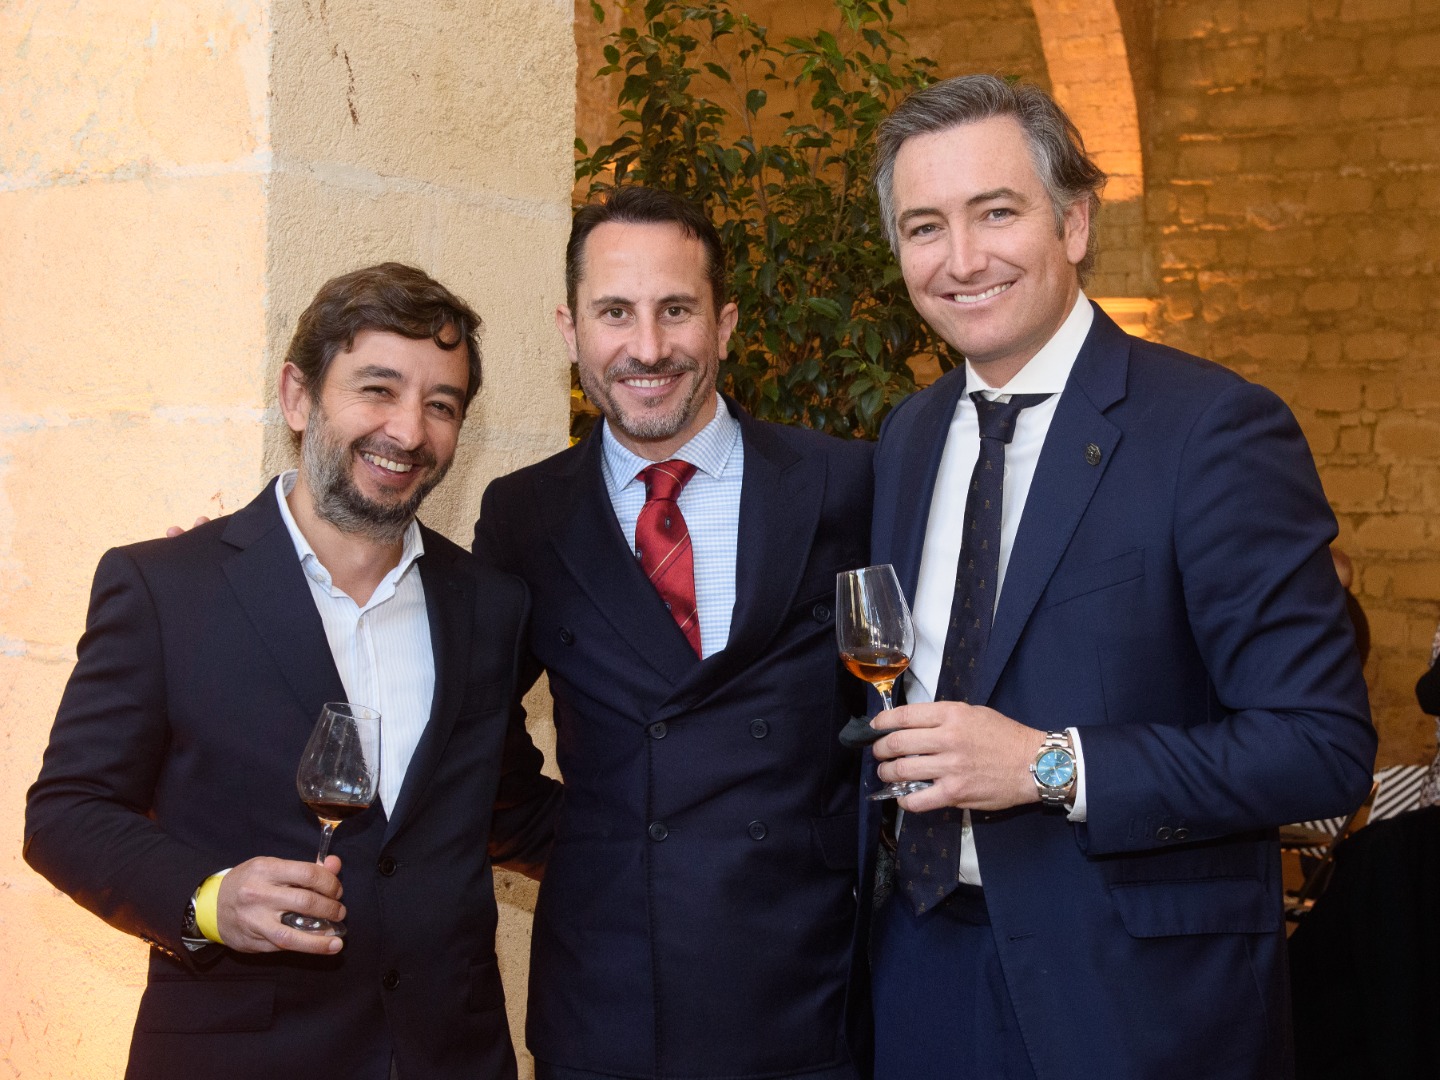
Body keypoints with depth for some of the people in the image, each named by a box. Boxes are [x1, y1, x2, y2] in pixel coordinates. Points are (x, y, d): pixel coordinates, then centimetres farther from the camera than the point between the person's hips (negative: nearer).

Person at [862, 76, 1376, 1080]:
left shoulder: (1216, 427, -14)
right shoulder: (909, 435, 7)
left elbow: (1324, 747, -17)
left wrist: (1052, 767, -22)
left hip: (1135, 995, -5)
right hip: (925, 955, 6)